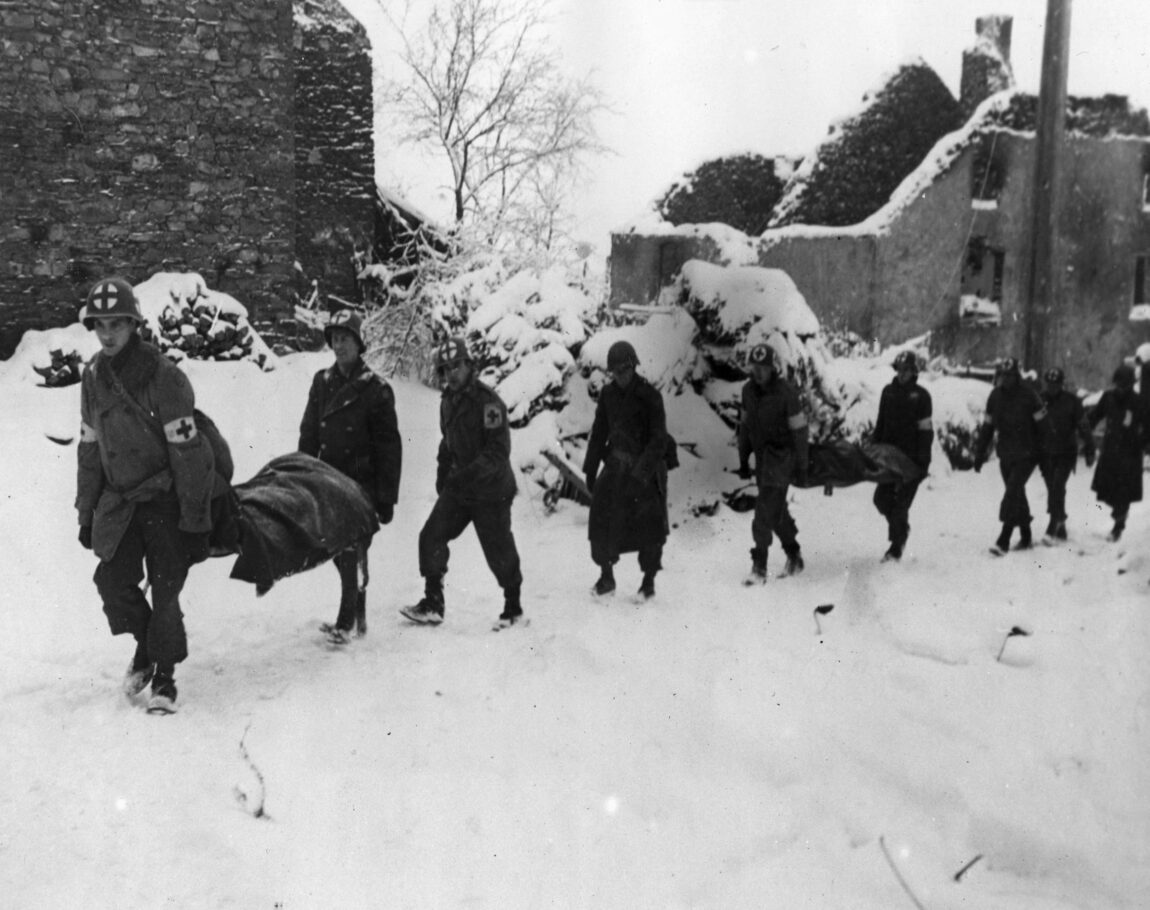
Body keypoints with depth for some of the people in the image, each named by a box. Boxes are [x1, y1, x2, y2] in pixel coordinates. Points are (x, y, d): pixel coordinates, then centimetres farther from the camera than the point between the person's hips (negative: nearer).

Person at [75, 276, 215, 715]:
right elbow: (89, 449, 12)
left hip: (165, 498, -5)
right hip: (119, 498, 5)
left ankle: (164, 677, 13)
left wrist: (195, 522, -16)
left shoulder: (163, 377, -17)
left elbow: (188, 453, -16)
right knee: (112, 579, -5)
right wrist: (86, 513, 14)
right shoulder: (94, 378, 3)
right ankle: (145, 643, 22)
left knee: (165, 589, -4)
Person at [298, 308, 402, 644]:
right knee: (338, 551, 11)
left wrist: (387, 498, -9)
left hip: (361, 484, -5)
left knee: (352, 552, -7)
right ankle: (356, 613, 27)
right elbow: (308, 434, 14)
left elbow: (390, 447, -7)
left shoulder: (375, 389, -7)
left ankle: (346, 622, 0)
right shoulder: (322, 382, 9)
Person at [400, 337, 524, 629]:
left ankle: (513, 608, 22)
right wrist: (443, 474, 12)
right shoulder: (448, 400, 8)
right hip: (457, 488, 7)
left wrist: (467, 475, -31)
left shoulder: (488, 402, -18)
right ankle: (433, 605, 6)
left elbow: (498, 452, -23)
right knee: (431, 537, -2)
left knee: (499, 551, 3)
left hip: (491, 490, -7)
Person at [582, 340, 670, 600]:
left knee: (649, 526, 1)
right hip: (615, 466, 4)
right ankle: (606, 577, 14)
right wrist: (590, 469, 10)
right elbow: (598, 433, 13)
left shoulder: (649, 396, -11)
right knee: (602, 519, -2)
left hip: (646, 469, -4)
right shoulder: (608, 394, 4)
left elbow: (659, 439, -15)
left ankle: (649, 582, 17)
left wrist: (641, 472, -25)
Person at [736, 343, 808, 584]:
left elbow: (799, 430, -11)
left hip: (781, 456, -6)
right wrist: (743, 460, 15)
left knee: (765, 512, -14)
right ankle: (794, 557, 32)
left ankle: (759, 567, -11)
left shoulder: (786, 392, -15)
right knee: (776, 510, 15)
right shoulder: (748, 390, 4)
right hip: (761, 456, 6)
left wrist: (801, 467, -10)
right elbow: (745, 425, 14)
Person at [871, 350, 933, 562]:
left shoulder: (921, 395, -5)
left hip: (911, 457, -5)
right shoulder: (888, 391, 9)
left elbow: (925, 431, -7)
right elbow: (880, 423, 16)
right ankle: (901, 528, 30)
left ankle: (896, 548, 5)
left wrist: (923, 461, -11)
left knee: (901, 502, -4)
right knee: (881, 497, 1)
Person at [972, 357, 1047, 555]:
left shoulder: (1029, 396, -12)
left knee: (1012, 492, -15)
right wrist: (979, 453, 11)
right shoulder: (995, 396, 4)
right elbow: (987, 427, 11)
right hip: (1006, 455, 5)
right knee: (1017, 494, 13)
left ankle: (1003, 541, -17)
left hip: (1026, 455, -5)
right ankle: (1026, 537, 26)